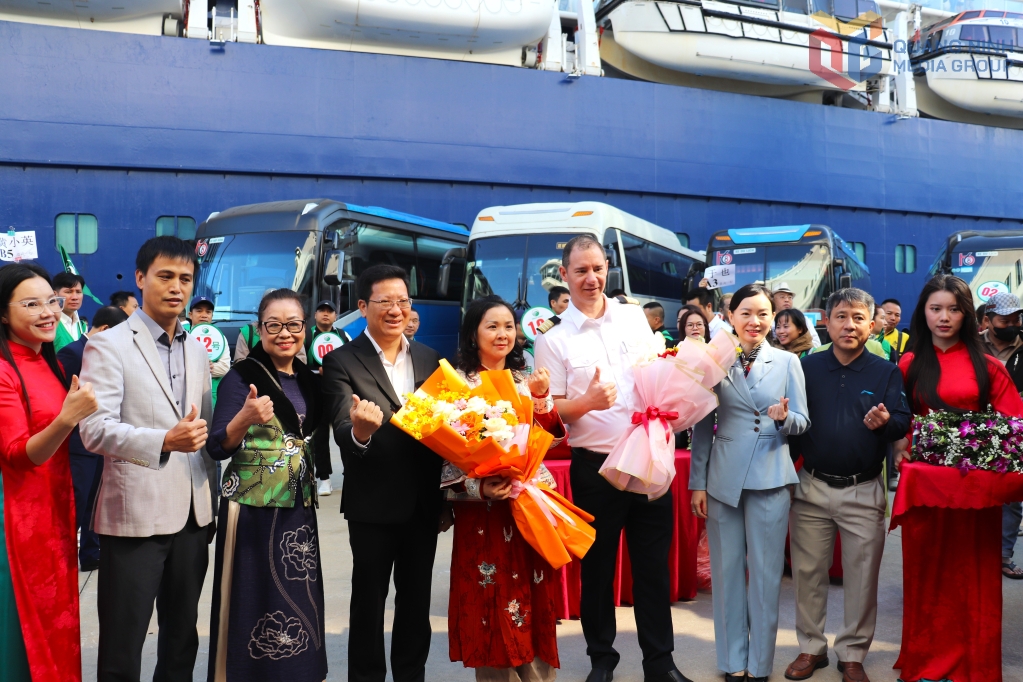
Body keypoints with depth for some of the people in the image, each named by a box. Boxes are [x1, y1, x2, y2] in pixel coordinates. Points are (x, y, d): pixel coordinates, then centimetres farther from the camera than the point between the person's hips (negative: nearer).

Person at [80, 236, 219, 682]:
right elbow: (95, 430, -16)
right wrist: (164, 441, -30)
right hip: (135, 513, -6)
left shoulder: (197, 351, 13)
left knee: (182, 639, 17)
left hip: (192, 513, 6)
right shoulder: (108, 346, -6)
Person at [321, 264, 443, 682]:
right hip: (373, 505, -4)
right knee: (368, 603, 10)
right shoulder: (342, 362, -9)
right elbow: (343, 435, -20)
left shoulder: (430, 359, 5)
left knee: (418, 601, 17)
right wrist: (360, 430, -42)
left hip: (424, 503, 4)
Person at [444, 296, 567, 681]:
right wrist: (479, 489, -22)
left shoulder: (526, 381, 11)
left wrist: (541, 397, -9)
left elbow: (551, 439, 6)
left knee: (534, 601, 10)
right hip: (485, 509, -4)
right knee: (493, 604, 2)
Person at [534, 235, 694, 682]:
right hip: (596, 467, -2)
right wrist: (587, 402, -25)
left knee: (654, 564, 10)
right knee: (597, 566, 10)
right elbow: (549, 411, -7)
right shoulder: (554, 341, -5)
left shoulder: (634, 316, 6)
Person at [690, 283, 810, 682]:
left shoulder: (787, 362, 3)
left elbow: (803, 422, 3)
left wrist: (785, 418, -20)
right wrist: (697, 482, 2)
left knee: (766, 573, 6)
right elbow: (702, 427, 5)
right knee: (727, 570, 8)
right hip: (723, 479, 1)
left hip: (770, 479, 0)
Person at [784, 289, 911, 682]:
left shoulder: (886, 372, 1)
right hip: (812, 488, 1)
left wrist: (886, 422, -27)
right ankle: (811, 647, 26)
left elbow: (903, 423, -4)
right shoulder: (806, 368, 2)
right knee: (808, 572, 9)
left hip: (864, 492, -1)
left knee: (862, 576, 8)